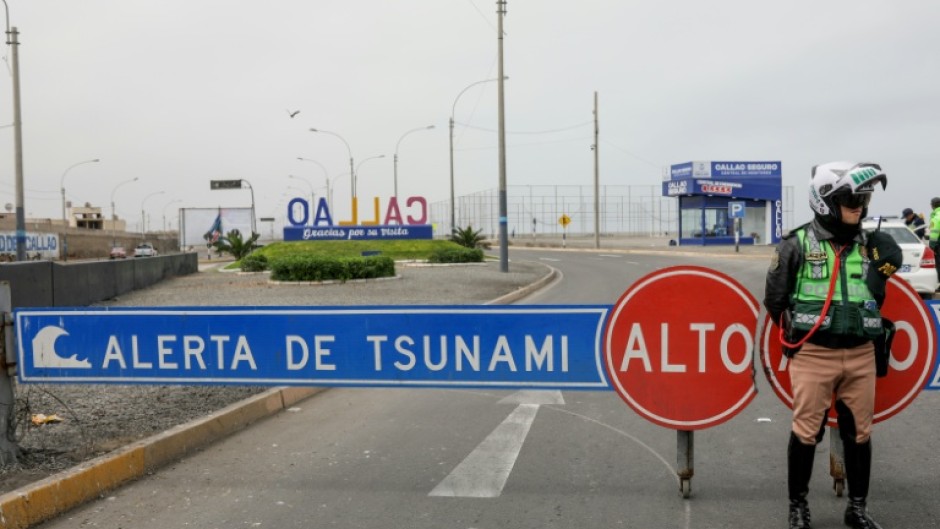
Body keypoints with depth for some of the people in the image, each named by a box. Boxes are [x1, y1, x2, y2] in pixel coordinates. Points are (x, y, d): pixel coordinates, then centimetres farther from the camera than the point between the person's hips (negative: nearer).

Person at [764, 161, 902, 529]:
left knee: (859, 433, 12)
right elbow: (774, 299, -1)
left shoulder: (868, 245, 8)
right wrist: (799, 335, 4)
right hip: (813, 356, -4)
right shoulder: (797, 244, -6)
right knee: (806, 433, 2)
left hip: (861, 356, 5)